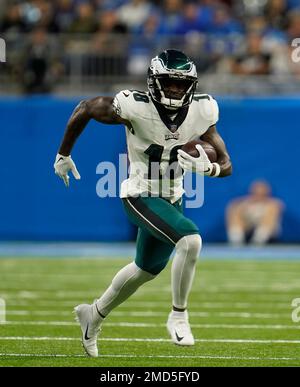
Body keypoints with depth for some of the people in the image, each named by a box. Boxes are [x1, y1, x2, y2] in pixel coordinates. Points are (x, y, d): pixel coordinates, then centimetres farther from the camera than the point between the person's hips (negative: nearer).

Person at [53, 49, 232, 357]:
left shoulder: (201, 112, -12)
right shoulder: (135, 108, -24)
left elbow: (226, 166, -7)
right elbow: (85, 109, -6)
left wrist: (206, 167, -31)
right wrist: (63, 155, 4)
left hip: (171, 198, 6)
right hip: (141, 196, -6)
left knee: (146, 269, 23)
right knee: (191, 240, -28)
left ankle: (94, 314, 46)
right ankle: (178, 316, -11)